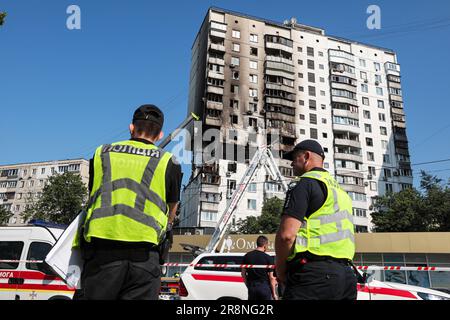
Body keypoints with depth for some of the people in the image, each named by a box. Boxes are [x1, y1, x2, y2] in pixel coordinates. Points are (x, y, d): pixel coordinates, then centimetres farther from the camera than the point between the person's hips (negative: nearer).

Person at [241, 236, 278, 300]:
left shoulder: (247, 256, 1)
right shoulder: (268, 258, -10)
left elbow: (243, 273, 7)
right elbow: (271, 277, -7)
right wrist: (274, 293, 0)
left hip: (252, 286, 3)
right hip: (264, 286, -3)